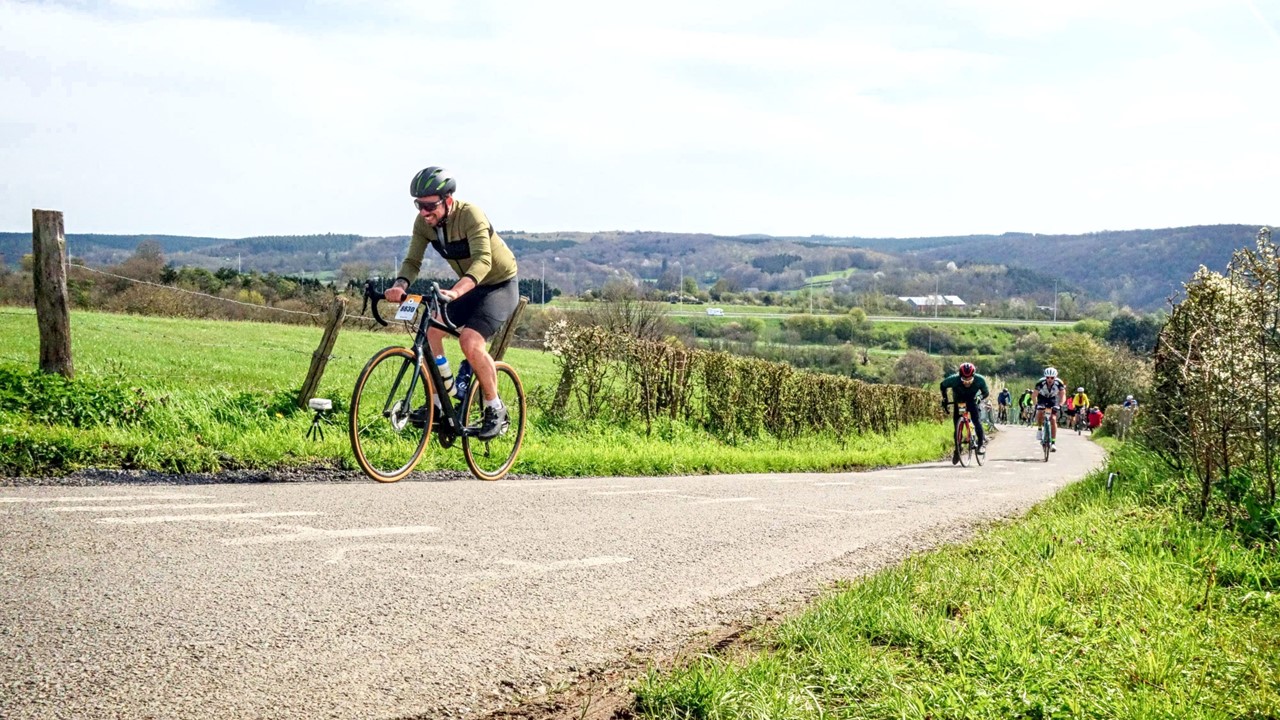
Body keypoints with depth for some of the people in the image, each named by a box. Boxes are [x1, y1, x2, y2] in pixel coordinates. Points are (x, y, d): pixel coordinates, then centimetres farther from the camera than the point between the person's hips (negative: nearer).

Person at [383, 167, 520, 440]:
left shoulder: (470, 215, -29)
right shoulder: (424, 222, -10)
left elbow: (483, 260, -42)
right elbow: (412, 261, -12)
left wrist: (455, 291, -58)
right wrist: (400, 285, -35)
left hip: (500, 286, -7)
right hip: (468, 288, 7)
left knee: (470, 340, -26)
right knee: (430, 329, -14)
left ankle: (496, 411, -9)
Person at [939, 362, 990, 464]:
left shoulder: (979, 380, -31)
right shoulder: (953, 379, -32)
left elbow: (986, 392, -14)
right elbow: (942, 385, -11)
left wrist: (979, 397, -33)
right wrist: (944, 398, -18)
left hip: (972, 400, -1)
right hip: (958, 401, 1)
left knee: (976, 420, -23)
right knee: (957, 425, -4)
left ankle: (982, 442, -9)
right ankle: (957, 449, 10)